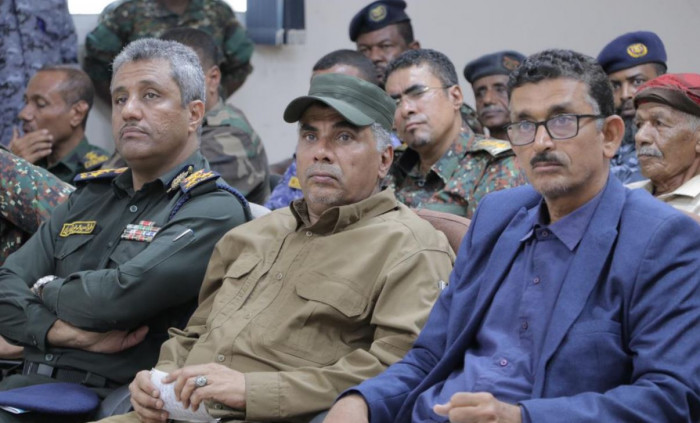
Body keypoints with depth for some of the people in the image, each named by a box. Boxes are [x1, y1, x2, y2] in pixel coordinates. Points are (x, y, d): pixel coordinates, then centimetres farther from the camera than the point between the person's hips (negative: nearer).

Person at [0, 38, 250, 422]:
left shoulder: (214, 210, -3)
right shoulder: (87, 198, 20)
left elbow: (123, 296, -15)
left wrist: (50, 290, 4)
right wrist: (66, 331, -7)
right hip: (33, 384, 6)